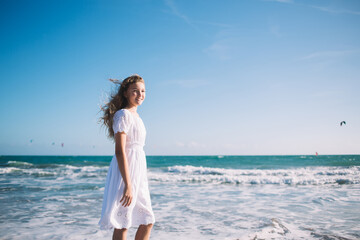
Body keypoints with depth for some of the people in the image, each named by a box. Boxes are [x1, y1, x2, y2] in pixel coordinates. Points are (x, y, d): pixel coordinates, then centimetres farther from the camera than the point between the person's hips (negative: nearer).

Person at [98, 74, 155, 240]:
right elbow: (119, 151, -19)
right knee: (122, 225, -1)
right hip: (125, 172, -10)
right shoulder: (123, 115, -11)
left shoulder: (135, 116, 17)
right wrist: (128, 184, -23)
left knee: (147, 222, 13)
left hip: (138, 172, 10)